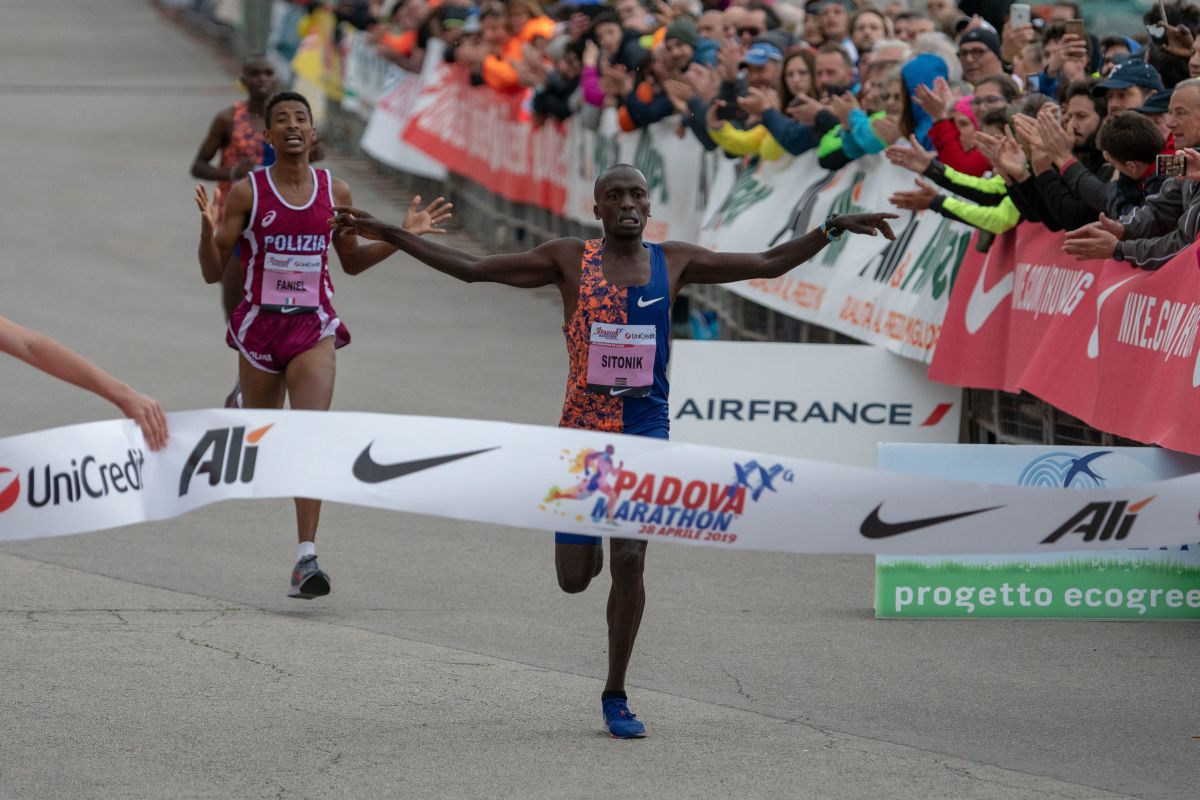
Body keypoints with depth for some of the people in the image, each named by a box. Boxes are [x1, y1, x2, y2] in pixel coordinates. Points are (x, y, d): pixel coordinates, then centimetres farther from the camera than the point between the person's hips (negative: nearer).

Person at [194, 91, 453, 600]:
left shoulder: (335, 192, 4)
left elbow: (351, 262, 18)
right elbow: (212, 272, -3)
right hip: (260, 324, 0)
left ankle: (306, 557, -22)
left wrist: (402, 236, 5)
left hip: (313, 328, 0)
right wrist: (208, 231, -23)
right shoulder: (246, 193, -4)